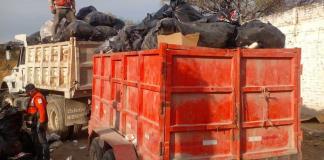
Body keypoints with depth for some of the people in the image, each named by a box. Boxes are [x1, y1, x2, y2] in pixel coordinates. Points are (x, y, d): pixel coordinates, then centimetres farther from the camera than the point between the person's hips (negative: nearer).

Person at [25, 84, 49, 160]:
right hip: (34, 122, 11)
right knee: (36, 140, 17)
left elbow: (42, 110, -24)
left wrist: (42, 122, -26)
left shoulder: (38, 97, -16)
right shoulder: (33, 97, 18)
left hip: (39, 122, -11)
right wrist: (30, 121, 23)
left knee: (42, 140, -9)